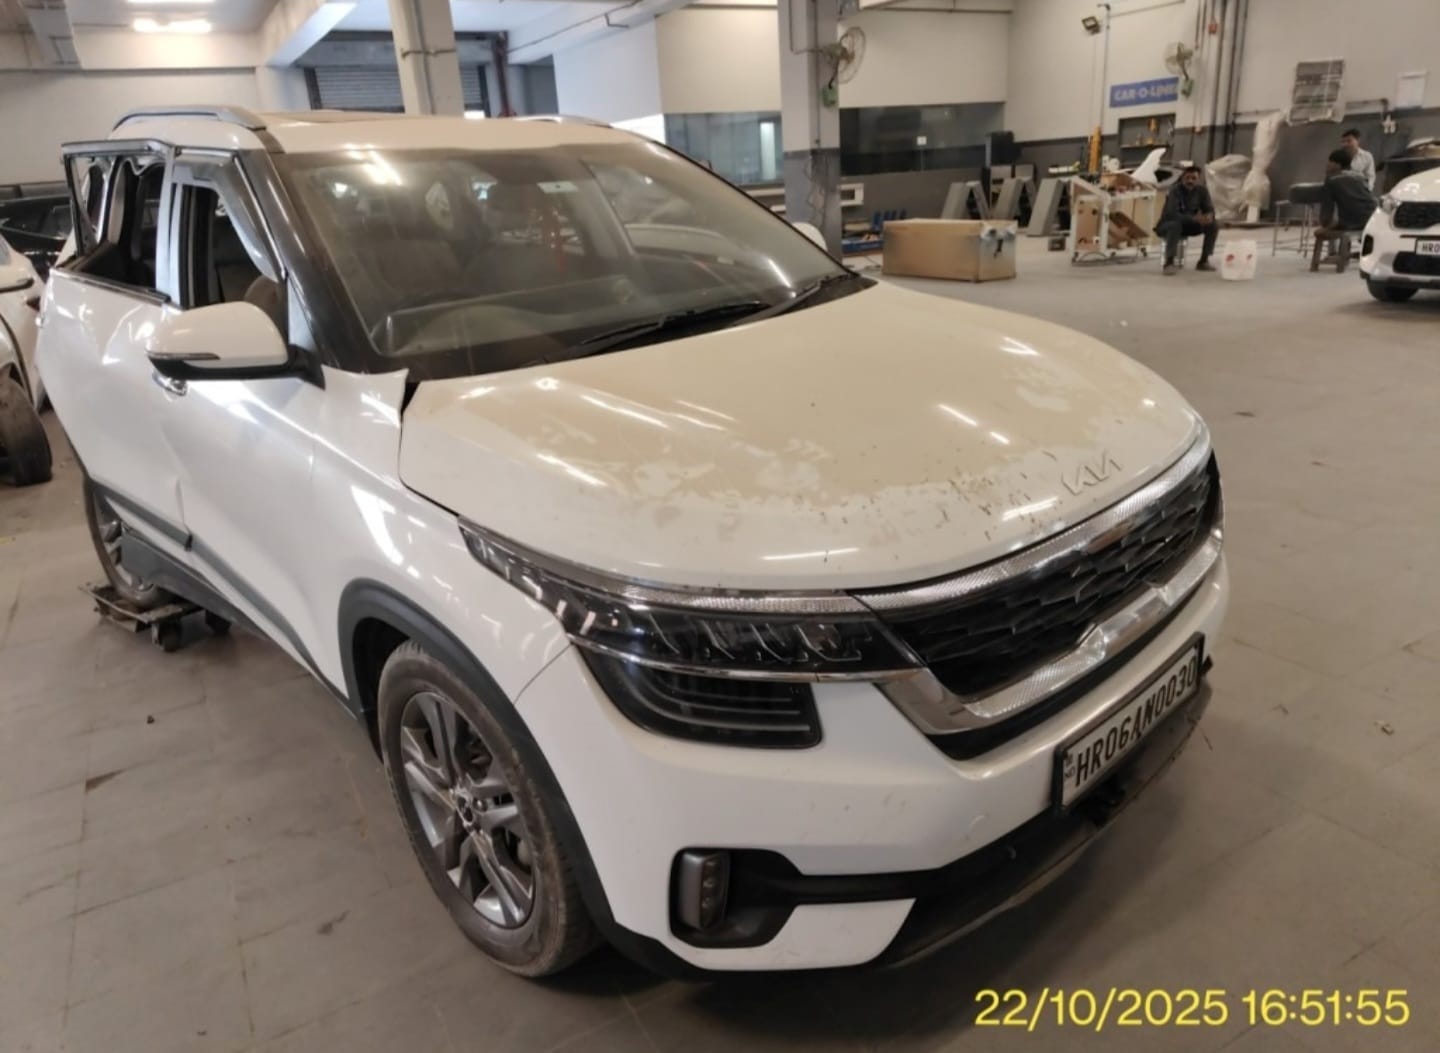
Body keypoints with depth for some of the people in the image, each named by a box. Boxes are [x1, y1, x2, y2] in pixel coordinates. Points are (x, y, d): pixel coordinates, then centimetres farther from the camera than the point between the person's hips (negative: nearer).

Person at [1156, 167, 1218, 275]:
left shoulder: (1202, 191, -6)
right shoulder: (1175, 191, -22)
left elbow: (1210, 209, -6)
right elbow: (1172, 214, -34)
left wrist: (1209, 216, -33)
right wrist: (1194, 218, -46)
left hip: (1189, 226, 5)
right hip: (1167, 225, -5)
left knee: (1214, 225, -14)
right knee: (1175, 225, -39)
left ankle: (1203, 261, -5)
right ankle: (1169, 262, -35)